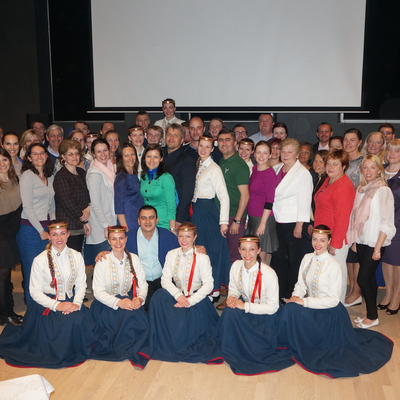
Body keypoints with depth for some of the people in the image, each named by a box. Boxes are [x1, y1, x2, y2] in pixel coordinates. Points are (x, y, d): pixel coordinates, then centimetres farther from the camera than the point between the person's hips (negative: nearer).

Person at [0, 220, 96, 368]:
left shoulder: (76, 256, 3)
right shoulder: (40, 260, -7)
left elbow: (81, 284, 3)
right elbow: (35, 291, -7)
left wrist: (77, 303, -16)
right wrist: (57, 305, -19)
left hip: (70, 301, 4)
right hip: (47, 304, -4)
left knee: (79, 320, -23)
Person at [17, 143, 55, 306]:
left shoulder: (50, 176, 12)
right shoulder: (28, 176, -9)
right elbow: (27, 207, -13)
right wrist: (41, 231, -12)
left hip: (47, 229, 6)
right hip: (31, 229, -6)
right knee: (32, 272, 1)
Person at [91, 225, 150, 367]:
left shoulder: (134, 259, 3)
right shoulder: (103, 261, -7)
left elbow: (142, 284, 2)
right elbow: (98, 291, -11)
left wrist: (140, 298, -22)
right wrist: (119, 302, -26)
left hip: (128, 299, 4)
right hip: (106, 304, -3)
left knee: (142, 317, -27)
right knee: (129, 316, -32)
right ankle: (128, 350, -7)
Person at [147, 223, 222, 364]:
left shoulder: (202, 257, -6)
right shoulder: (171, 255, 6)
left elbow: (208, 284, -11)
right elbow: (165, 279, -1)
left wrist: (190, 301, -21)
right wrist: (178, 295, -18)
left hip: (196, 297, -3)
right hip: (176, 294, 4)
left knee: (185, 314, -34)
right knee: (158, 296, -29)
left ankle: (185, 348, -1)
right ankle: (165, 346, -14)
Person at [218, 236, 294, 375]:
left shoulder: (269, 273, -24)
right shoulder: (236, 266, -9)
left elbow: (273, 307, -19)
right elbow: (233, 289, 8)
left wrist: (245, 306, -24)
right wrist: (232, 296, -16)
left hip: (264, 317, -5)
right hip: (245, 307, 5)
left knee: (255, 348, -22)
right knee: (229, 310, -24)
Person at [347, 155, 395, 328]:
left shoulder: (383, 191, -12)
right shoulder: (361, 189, 9)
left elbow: (386, 222, -14)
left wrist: (378, 248, -15)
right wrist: (354, 240, 10)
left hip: (374, 243, -6)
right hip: (362, 241, 6)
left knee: (363, 279, -4)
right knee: (369, 278, 13)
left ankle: (372, 317, 11)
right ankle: (370, 314, 23)